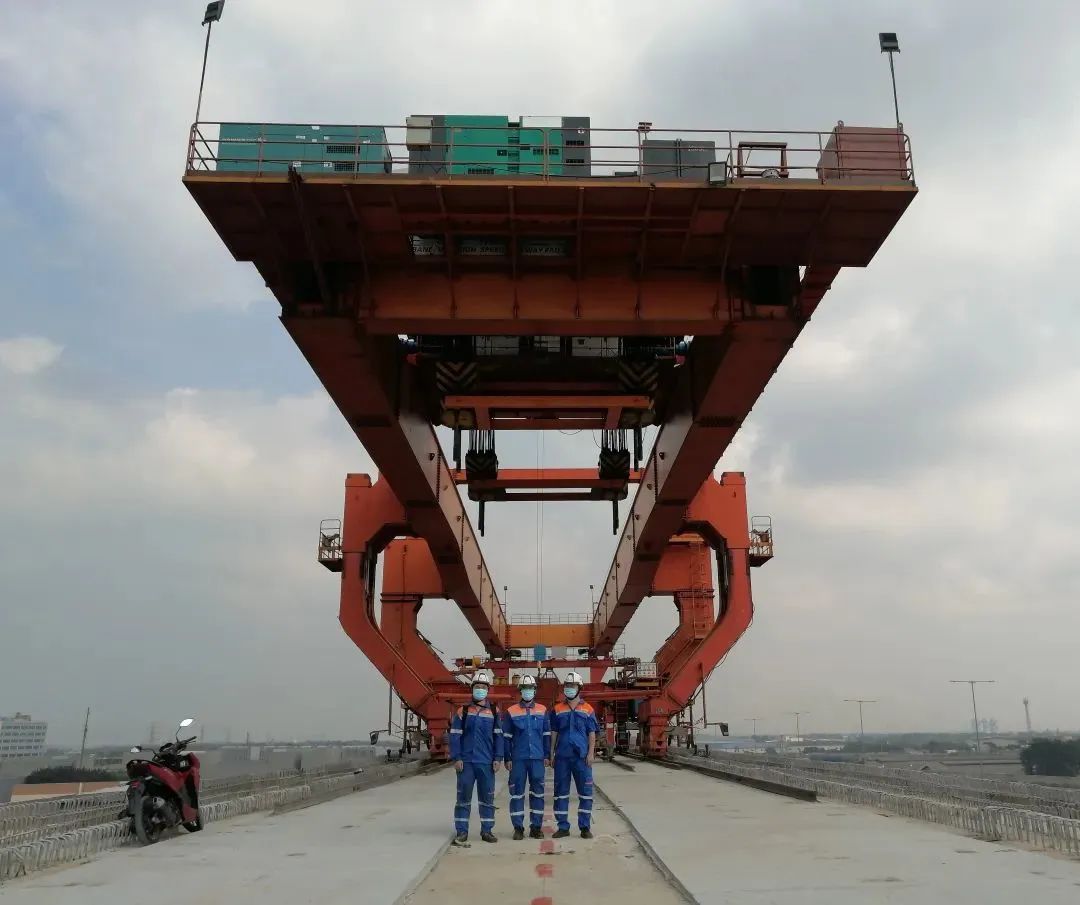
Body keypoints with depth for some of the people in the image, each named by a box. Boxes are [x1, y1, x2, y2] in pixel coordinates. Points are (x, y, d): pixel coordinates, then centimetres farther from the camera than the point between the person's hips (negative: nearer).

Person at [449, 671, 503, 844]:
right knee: (463, 796, 3)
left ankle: (487, 830, 17)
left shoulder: (494, 713, 7)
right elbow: (455, 736, 1)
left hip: (486, 762, 1)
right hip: (466, 762, -1)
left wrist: (497, 758, 0)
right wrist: (456, 758, -6)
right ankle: (461, 832, 10)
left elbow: (498, 737, 7)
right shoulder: (463, 711, 3)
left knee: (487, 796, 6)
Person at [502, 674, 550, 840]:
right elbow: (506, 737, 2)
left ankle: (536, 827, 14)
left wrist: (546, 756, 6)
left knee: (537, 792, 5)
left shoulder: (542, 711, 7)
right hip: (518, 758, -1)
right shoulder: (511, 712, 1)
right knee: (517, 792, 1)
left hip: (537, 758, 2)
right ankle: (518, 828, 9)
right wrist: (507, 758, -2)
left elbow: (546, 735, 10)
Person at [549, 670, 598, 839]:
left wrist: (591, 753, -5)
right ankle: (563, 826, 14)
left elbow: (592, 733, 4)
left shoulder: (588, 709, 5)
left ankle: (585, 827, 8)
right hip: (562, 757, 2)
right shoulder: (558, 709, 9)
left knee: (585, 792, -1)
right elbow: (553, 733, 11)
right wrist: (551, 753, 6)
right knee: (561, 792, 6)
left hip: (582, 757, -1)